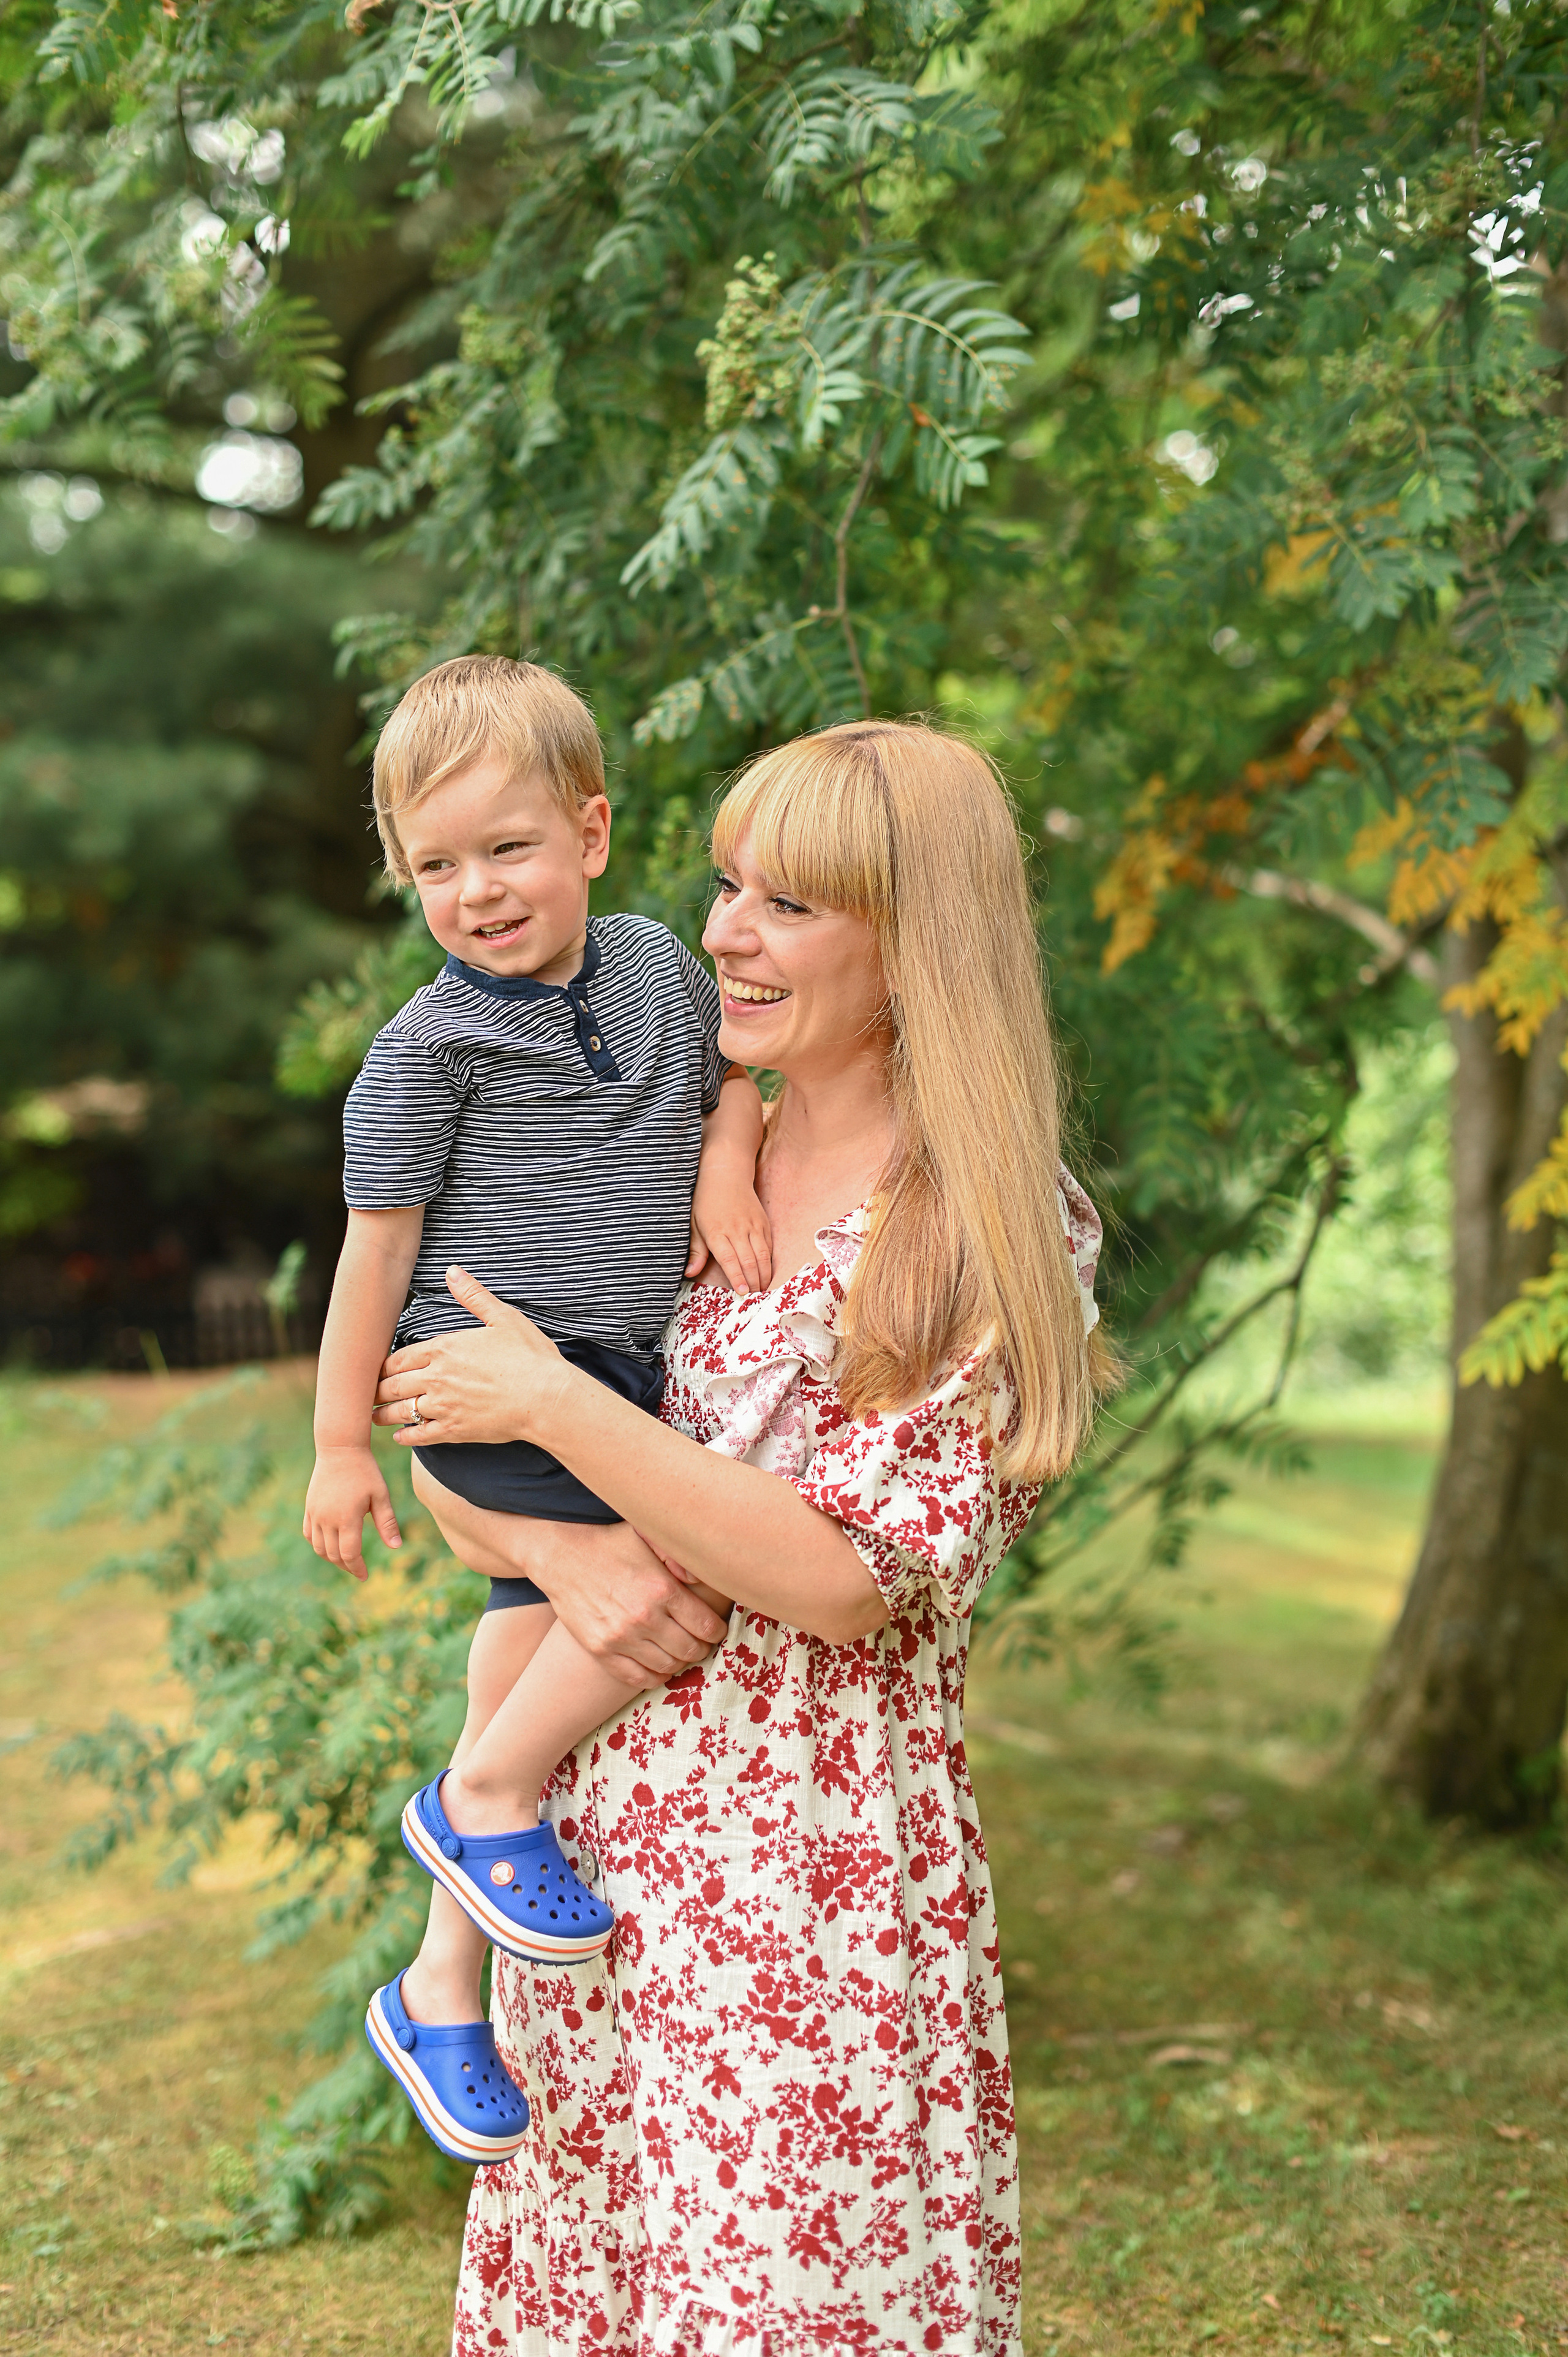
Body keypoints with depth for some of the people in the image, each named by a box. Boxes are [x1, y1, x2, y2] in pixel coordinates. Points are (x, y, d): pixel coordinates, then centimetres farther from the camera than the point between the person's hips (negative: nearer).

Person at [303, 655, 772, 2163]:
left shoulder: (654, 963, 7)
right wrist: (339, 1441, -2)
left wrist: (724, 1160, 2)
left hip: (620, 1382, 6)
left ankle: (439, 1988, 26)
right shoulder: (430, 1046, -9)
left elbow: (737, 1067, 24)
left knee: (538, 1638, 12)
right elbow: (377, 1244, -5)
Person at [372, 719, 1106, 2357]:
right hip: (596, 1841, 5)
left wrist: (547, 1399, -14)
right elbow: (450, 1480, 10)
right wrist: (562, 1552, -13)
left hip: (821, 1869, -5)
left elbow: (853, 1575, -17)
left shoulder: (1005, 1234, -9)